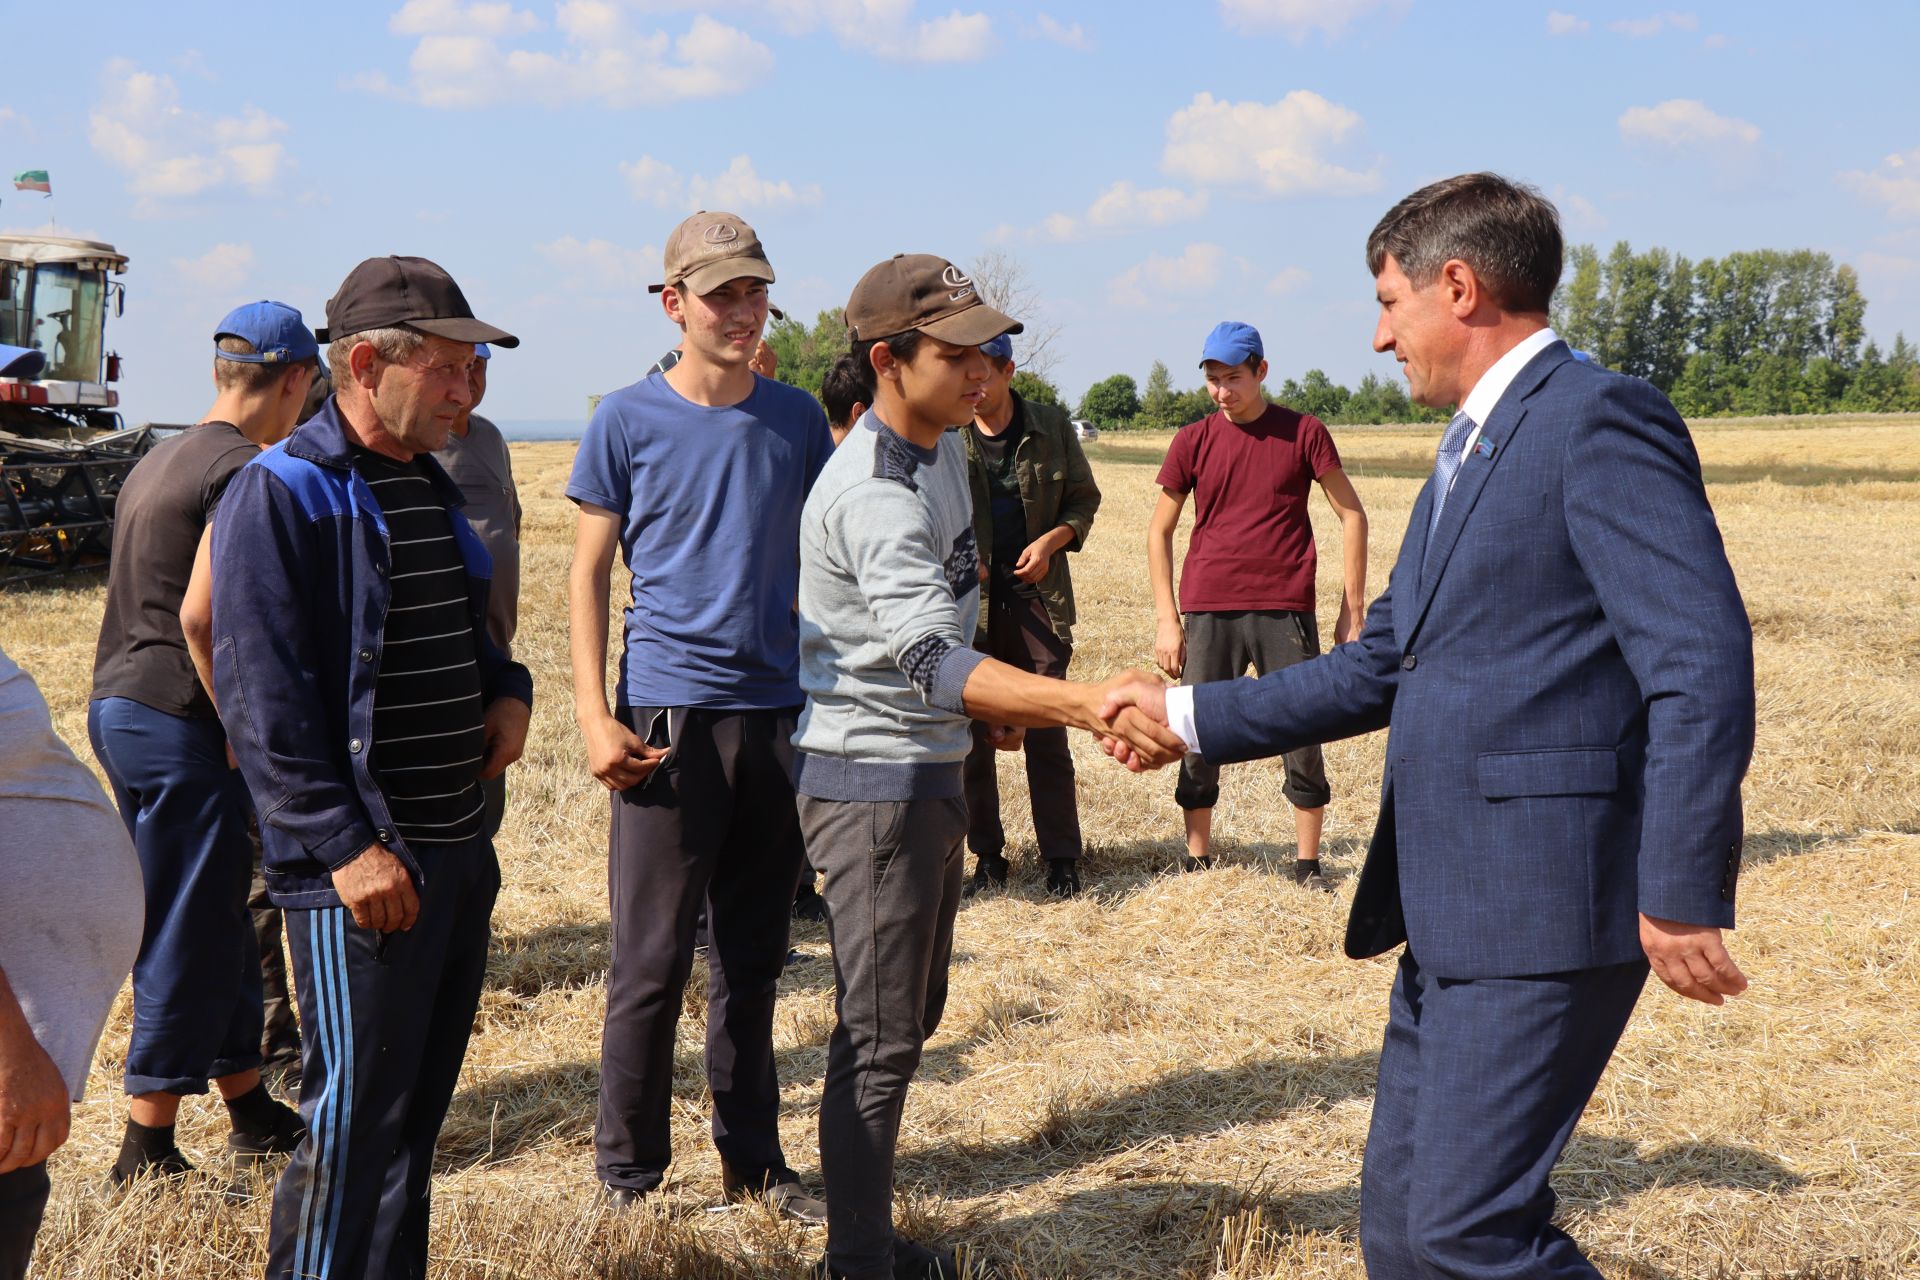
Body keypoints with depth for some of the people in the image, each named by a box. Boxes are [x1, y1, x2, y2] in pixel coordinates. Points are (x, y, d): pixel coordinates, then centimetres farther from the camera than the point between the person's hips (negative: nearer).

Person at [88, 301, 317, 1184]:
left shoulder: (160, 461, 16)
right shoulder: (247, 470, -14)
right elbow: (203, 616, -24)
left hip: (117, 706, 10)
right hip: (176, 722, -10)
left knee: (215, 924, 18)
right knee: (188, 939, -2)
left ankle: (254, 1114, 29)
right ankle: (147, 1157, 3)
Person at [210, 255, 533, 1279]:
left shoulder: (429, 486, 15)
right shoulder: (280, 495, -12)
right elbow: (261, 695, -17)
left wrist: (507, 690, 6)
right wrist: (345, 844, -21)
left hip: (460, 848, 8)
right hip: (364, 868, -8)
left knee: (419, 1110, 16)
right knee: (354, 1124, -4)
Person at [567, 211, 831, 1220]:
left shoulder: (797, 418, 8)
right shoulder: (629, 420, -2)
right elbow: (589, 572, 0)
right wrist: (594, 713, -8)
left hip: (779, 712, 4)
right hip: (670, 711, -3)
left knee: (752, 955, 12)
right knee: (653, 959, 0)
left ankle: (752, 1157, 23)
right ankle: (628, 1174, 12)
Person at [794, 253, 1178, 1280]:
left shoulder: (946, 445, 5)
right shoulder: (871, 494, -26)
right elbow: (930, 657, -39)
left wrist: (984, 703, 12)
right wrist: (1083, 705, -50)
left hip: (930, 770, 10)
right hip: (869, 780, -10)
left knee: (912, 1014, 18)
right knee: (880, 1037, -4)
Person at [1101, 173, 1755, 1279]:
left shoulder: (1599, 419, -11)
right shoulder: (1470, 451, 20)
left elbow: (1703, 663, -19)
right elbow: (1381, 668, 22)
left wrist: (1683, 894, -22)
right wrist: (1192, 718, 19)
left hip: (1542, 903, -10)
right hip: (1452, 908, 10)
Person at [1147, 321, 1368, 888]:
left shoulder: (1303, 432, 1)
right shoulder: (1193, 442, 5)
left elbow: (1352, 516, 5)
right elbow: (1159, 531, 11)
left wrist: (1352, 610, 0)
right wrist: (1167, 620, 4)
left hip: (1285, 612, -1)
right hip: (1208, 612, 1)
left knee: (1303, 740, 2)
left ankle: (1307, 864, 15)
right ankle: (1198, 862, 15)